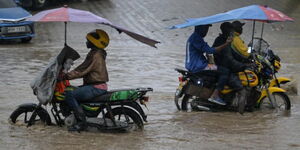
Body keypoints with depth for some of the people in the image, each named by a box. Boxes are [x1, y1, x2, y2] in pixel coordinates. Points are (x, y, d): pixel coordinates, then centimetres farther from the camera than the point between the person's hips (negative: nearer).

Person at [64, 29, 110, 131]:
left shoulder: (95, 55, -16)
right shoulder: (94, 53, 17)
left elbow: (82, 71, -20)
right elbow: (83, 68, 21)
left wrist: (67, 76, -18)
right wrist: (69, 74, 15)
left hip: (96, 87, -11)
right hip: (96, 85, 11)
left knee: (69, 95, -20)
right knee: (71, 91, 22)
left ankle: (81, 122, -21)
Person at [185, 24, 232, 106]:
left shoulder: (193, 37, 19)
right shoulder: (196, 38, -16)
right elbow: (209, 50, -23)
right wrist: (225, 44, -23)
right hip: (198, 67, -11)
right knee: (225, 71, -16)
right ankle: (214, 95, -19)